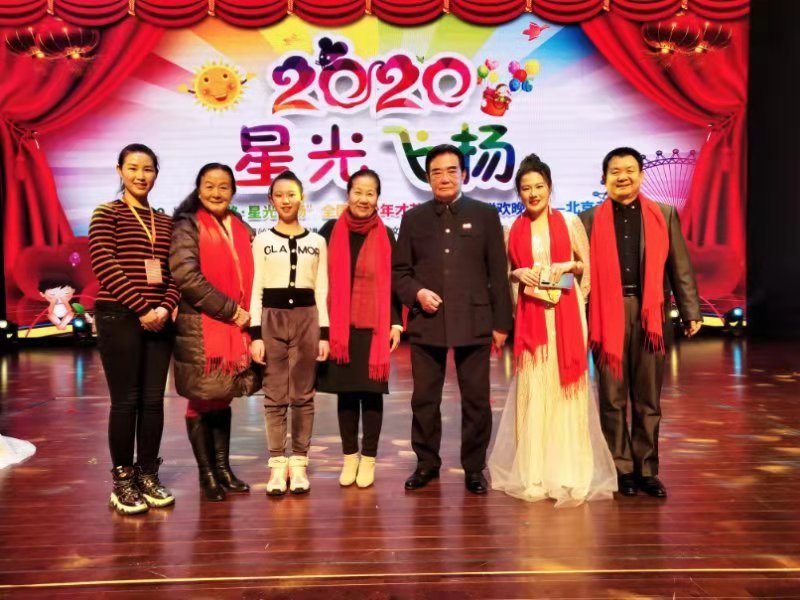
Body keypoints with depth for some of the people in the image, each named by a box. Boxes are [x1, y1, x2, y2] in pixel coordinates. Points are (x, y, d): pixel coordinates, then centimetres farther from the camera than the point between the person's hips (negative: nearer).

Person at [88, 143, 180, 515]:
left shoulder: (165, 222, 15)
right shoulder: (106, 214, 2)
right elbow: (105, 266, -10)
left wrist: (165, 307, -8)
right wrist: (142, 308, -15)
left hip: (159, 319, 4)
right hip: (119, 317, -4)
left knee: (153, 400, 6)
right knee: (125, 400, -2)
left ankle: (149, 476, 16)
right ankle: (122, 482, 10)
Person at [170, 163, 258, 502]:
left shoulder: (241, 230, 13)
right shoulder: (188, 226, -4)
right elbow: (186, 275, -16)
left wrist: (247, 315, 1)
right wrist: (230, 310, -16)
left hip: (234, 328, 5)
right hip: (199, 328, -5)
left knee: (222, 399, 12)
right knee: (202, 401, 3)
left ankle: (223, 468, 21)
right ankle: (206, 474, 13)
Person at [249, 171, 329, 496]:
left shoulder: (317, 242, 9)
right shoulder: (261, 241, 6)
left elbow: (322, 291, 8)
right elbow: (255, 291, 3)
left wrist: (324, 333, 2)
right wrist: (255, 334, -5)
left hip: (306, 318, 1)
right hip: (272, 319, -1)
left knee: (303, 395, 5)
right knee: (274, 396, 2)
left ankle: (299, 463, 14)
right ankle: (277, 464, 11)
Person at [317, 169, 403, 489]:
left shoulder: (385, 235, 1)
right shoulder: (330, 231, 1)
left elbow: (392, 282, 4)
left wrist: (396, 323, -2)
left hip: (374, 327, -1)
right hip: (338, 326, 1)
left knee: (371, 391, 5)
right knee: (345, 391, 9)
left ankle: (368, 459, 18)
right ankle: (349, 457, 22)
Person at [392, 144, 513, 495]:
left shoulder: (484, 215, 7)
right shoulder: (413, 218, 11)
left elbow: (498, 272, 5)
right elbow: (399, 271, 11)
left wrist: (501, 322, 1)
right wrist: (417, 293, -9)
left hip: (474, 321, -1)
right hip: (426, 322, 1)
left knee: (476, 400, 5)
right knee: (424, 399, 8)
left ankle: (474, 468, 20)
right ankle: (426, 463, 24)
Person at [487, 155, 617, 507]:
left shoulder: (570, 222, 3)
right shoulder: (514, 229, 8)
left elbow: (589, 266, 8)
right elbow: (508, 273, 16)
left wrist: (569, 266, -12)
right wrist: (519, 274, -5)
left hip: (565, 313, -1)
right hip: (530, 315, 2)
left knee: (566, 388, 0)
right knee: (532, 390, 3)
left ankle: (570, 475, 9)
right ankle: (533, 474, 13)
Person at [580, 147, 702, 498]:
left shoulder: (665, 215, 8)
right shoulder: (590, 219, 5)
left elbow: (680, 268, 7)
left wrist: (691, 312, 2)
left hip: (650, 315, 1)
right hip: (608, 316, -1)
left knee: (648, 399, 10)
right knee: (613, 399, 7)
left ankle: (646, 470, 22)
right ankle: (621, 469, 19)